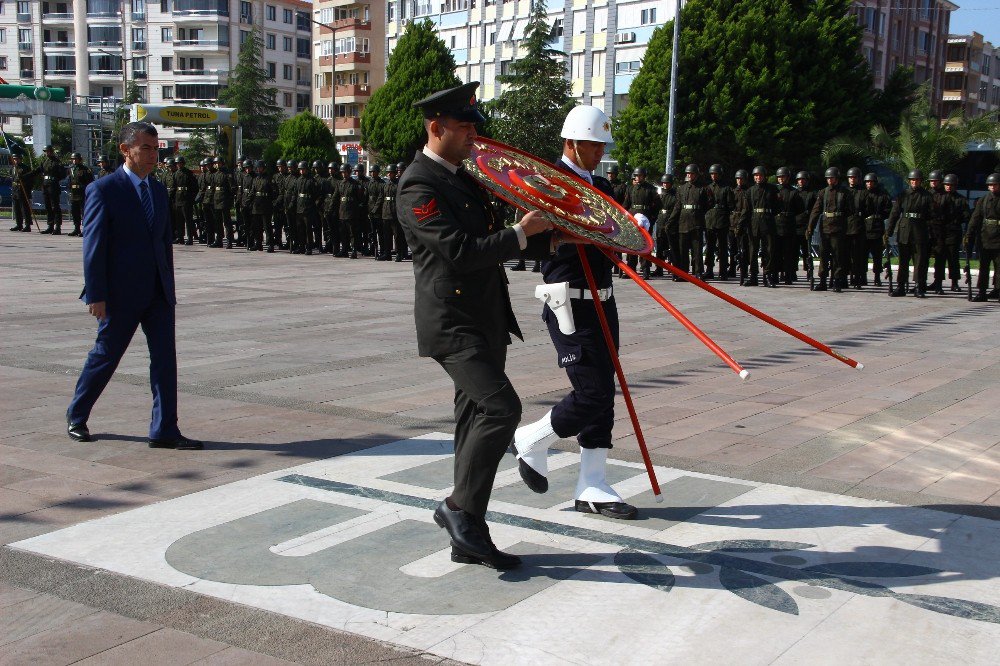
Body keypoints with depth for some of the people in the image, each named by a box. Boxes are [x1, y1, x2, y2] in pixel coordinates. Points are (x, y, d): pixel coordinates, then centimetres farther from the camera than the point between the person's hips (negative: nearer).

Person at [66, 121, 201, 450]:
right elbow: (93, 246, -11)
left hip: (157, 293, 6)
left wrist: (169, 287, 14)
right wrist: (96, 295, -15)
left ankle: (165, 430, 2)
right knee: (105, 355, 7)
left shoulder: (158, 190, 12)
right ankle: (76, 416, 29)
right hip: (121, 293, -5)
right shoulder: (104, 190, -8)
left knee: (165, 358, -1)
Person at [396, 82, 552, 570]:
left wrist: (533, 224, 16)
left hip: (485, 323, 9)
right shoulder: (419, 186, -13)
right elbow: (460, 251, -22)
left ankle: (468, 538, 15)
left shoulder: (460, 177, 17)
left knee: (477, 421, 9)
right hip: (452, 324, -9)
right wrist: (521, 233, -15)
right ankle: (460, 507, -3)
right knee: (500, 407, -20)